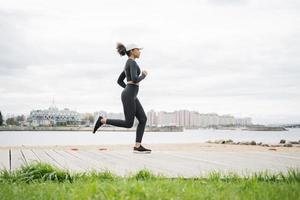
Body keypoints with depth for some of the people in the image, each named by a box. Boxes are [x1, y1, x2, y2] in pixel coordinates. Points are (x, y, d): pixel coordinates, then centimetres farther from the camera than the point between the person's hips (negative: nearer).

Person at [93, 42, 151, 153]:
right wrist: (144, 75, -3)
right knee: (128, 124, -7)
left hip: (131, 96, 10)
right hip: (129, 96, -10)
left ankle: (137, 146, -2)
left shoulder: (128, 65, 21)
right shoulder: (132, 62, -10)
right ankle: (103, 121, 0)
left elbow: (119, 81, 27)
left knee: (143, 119, 1)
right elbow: (135, 79, -23)